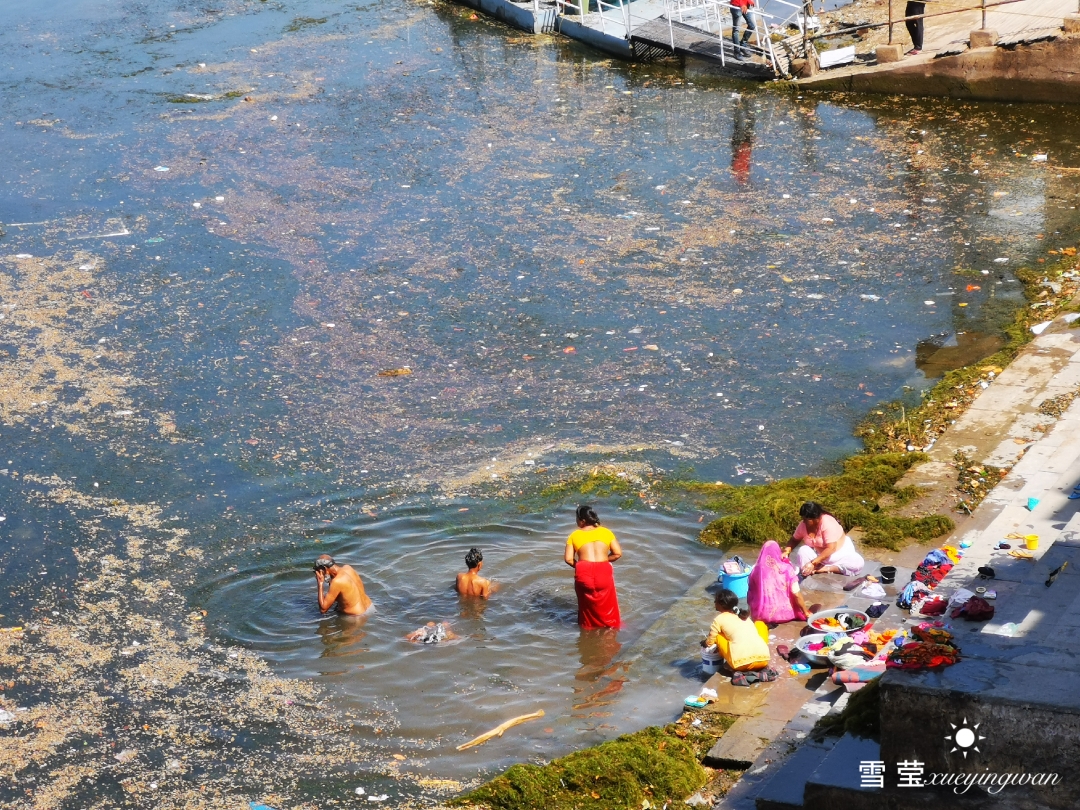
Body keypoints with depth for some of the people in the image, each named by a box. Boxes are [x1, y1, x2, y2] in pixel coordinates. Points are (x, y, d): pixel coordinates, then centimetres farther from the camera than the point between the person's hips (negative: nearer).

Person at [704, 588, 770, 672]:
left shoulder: (719, 619, 12)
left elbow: (709, 643, 19)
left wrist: (703, 643, 44)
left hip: (741, 663, -3)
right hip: (763, 659, 4)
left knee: (717, 636, 20)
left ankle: (733, 666, 13)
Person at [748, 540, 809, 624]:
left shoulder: (756, 571, -4)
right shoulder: (786, 569, -6)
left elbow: (750, 596, 5)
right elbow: (796, 595, -8)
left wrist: (754, 616, 21)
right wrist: (806, 613, 5)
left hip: (762, 616, -1)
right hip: (784, 613, 1)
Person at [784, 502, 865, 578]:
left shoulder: (827, 523, -30)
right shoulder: (803, 525, -14)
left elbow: (830, 549, -34)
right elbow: (795, 539, 2)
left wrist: (813, 563, -40)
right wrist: (787, 551, -20)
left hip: (839, 550, -3)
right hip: (819, 553, 3)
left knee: (858, 563, -32)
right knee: (802, 551, -25)